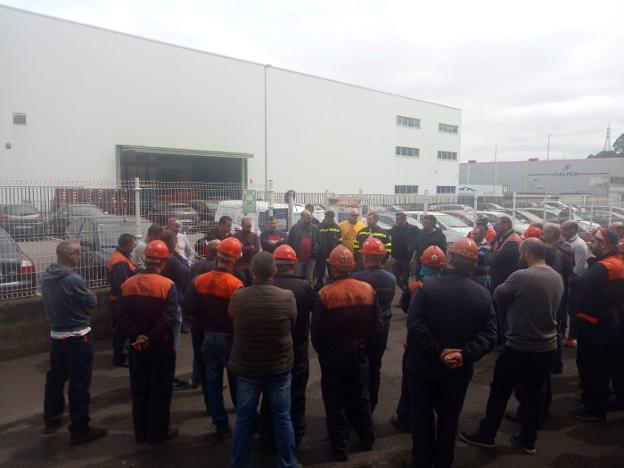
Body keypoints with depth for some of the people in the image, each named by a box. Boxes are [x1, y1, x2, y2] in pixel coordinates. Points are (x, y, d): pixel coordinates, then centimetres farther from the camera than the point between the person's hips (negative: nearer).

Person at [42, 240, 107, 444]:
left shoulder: (47, 276, 1)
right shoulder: (73, 279, -23)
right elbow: (92, 302, -11)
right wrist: (88, 294, 8)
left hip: (56, 334, 8)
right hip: (77, 337, -8)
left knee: (55, 377, 21)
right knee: (79, 384, 0)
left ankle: (52, 420, 37)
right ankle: (80, 430, 8)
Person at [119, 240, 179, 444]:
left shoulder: (128, 284, 0)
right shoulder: (167, 285, -16)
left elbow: (124, 316, -5)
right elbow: (169, 319, -23)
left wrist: (136, 336, -12)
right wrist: (150, 339, -17)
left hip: (136, 346, 5)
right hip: (161, 346, -5)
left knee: (139, 389, 16)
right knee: (159, 390, 9)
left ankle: (140, 432, 28)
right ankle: (157, 433, 19)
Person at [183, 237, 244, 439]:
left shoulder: (199, 281, -5)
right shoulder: (235, 284, -22)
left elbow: (188, 308, -1)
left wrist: (199, 329, 12)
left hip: (208, 337, 4)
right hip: (229, 338, -4)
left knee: (213, 381, 14)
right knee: (236, 381, 13)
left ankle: (221, 425, 22)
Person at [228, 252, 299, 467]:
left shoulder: (237, 297, -15)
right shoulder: (287, 297, -18)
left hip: (245, 366, 1)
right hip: (279, 367, -1)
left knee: (244, 419, 15)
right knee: (282, 418, 15)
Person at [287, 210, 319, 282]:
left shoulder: (315, 228, 5)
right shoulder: (294, 228, 0)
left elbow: (318, 242, 9)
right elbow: (290, 243, 0)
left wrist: (315, 252, -1)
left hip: (310, 258, 2)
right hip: (298, 258, -2)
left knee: (309, 279, 11)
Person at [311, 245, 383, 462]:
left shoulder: (325, 294, -19)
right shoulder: (368, 289, -9)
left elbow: (316, 332, -14)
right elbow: (377, 327, -3)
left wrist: (322, 353, 3)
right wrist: (368, 348, 11)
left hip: (333, 355, -3)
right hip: (359, 354, 4)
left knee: (335, 402, 11)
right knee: (360, 398, 22)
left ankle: (339, 448, 22)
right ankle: (366, 439, 37)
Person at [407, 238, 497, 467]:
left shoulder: (427, 287, -15)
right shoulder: (483, 294, -7)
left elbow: (414, 325, -25)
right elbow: (489, 335, -13)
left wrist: (438, 351, -20)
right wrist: (465, 354, -17)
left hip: (424, 365, -2)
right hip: (459, 369, 2)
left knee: (422, 414, 17)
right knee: (449, 417, 21)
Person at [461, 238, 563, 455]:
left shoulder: (521, 276, -22)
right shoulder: (558, 278, 3)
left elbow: (498, 295, -8)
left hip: (519, 346, -6)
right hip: (547, 345, 7)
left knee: (500, 390, 8)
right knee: (535, 393, 16)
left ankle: (486, 435, 20)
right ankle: (528, 439, 28)